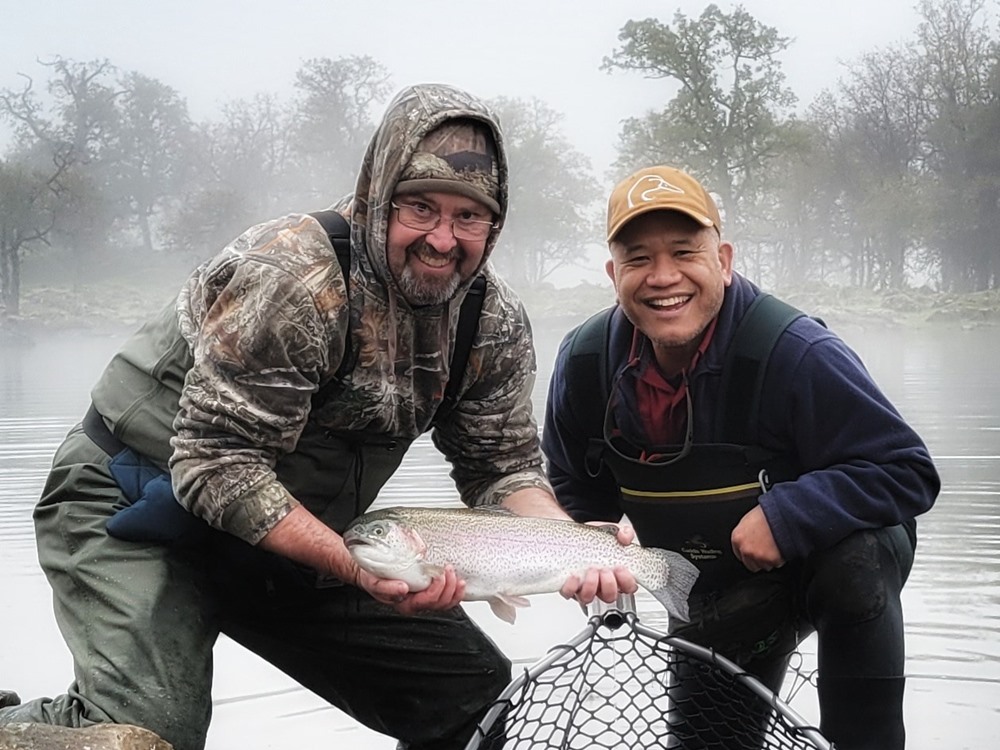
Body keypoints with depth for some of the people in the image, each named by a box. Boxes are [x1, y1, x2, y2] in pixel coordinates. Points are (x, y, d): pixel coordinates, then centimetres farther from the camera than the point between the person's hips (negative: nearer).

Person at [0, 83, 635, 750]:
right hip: (136, 515, -6)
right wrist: (355, 566, -36)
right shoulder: (290, 275, -26)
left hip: (301, 536, 7)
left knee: (479, 694, 5)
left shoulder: (496, 322, -6)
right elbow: (216, 466, -27)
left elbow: (504, 467, 1)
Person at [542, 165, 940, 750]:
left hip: (820, 559, -4)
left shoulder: (794, 352, -29)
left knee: (858, 557, -37)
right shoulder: (585, 364, -13)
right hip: (705, 602, 5)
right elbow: (578, 492, 5)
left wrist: (785, 516, -36)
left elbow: (909, 471, -27)